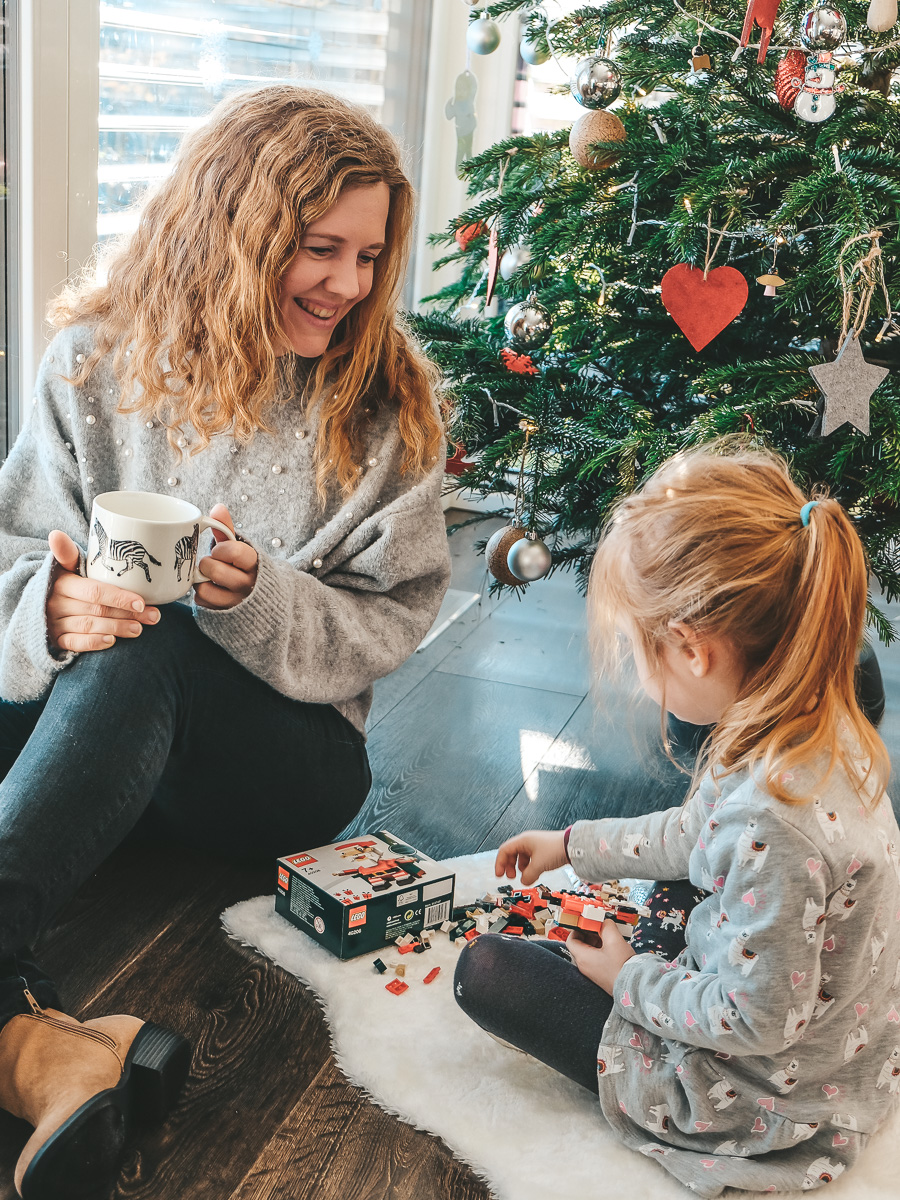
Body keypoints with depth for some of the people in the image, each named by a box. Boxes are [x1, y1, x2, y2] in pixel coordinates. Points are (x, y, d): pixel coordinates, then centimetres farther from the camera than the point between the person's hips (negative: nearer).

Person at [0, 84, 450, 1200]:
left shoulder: (386, 400, -2)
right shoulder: (99, 357, 0)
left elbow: (390, 620, -3)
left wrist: (256, 597, -22)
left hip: (292, 749, -2)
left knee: (145, 652, -33)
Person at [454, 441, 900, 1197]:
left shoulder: (769, 818, -40)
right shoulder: (816, 724, -11)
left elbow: (756, 1021, -28)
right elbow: (703, 835, 7)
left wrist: (628, 980, -11)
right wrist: (575, 844, 17)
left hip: (765, 1094, -8)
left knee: (484, 972, -1)